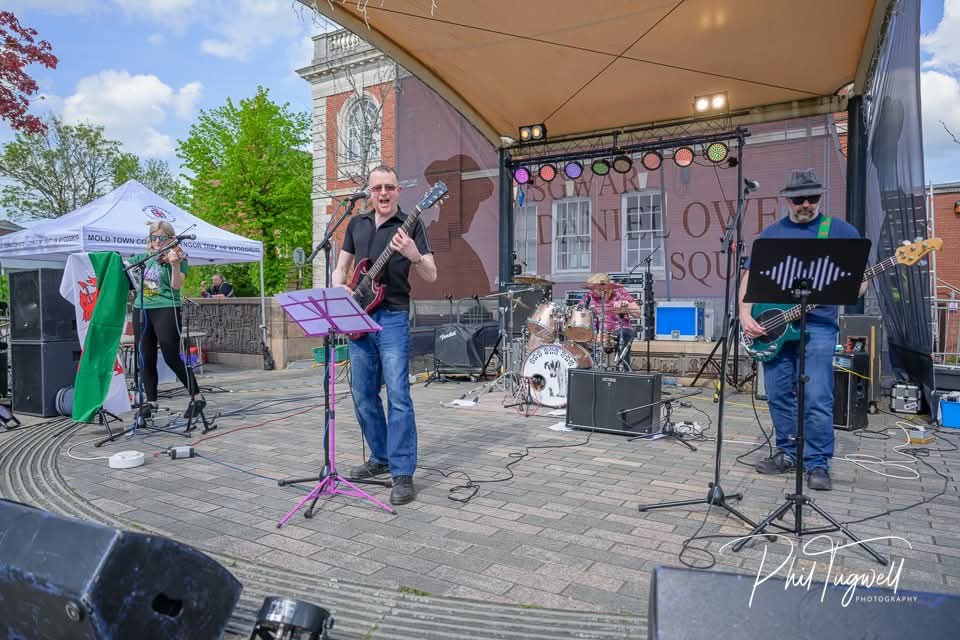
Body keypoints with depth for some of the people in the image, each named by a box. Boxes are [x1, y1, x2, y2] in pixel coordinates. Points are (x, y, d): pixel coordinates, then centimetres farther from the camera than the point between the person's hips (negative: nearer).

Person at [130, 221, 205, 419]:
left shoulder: (178, 258, -1)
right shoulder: (143, 258, 14)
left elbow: (176, 285, -14)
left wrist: (174, 264, -27)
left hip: (166, 309, -6)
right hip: (141, 310, 6)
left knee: (172, 357, -9)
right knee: (145, 358, 8)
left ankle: (197, 398, 1)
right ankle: (151, 401, 19)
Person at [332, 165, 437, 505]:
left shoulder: (410, 225, 0)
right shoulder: (356, 224, 15)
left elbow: (431, 276, -6)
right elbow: (341, 266, 20)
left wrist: (413, 255, -26)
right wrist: (338, 288, -1)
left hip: (392, 317, -5)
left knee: (397, 394, -12)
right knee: (363, 396, 10)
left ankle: (403, 474, -8)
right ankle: (381, 458, 26)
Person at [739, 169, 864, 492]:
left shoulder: (841, 230, 5)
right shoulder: (771, 233, 12)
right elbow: (751, 276, 10)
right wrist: (745, 314, -3)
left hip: (819, 324, -3)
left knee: (817, 399, -6)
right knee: (778, 394, 8)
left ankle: (818, 464, 8)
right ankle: (787, 453, 23)